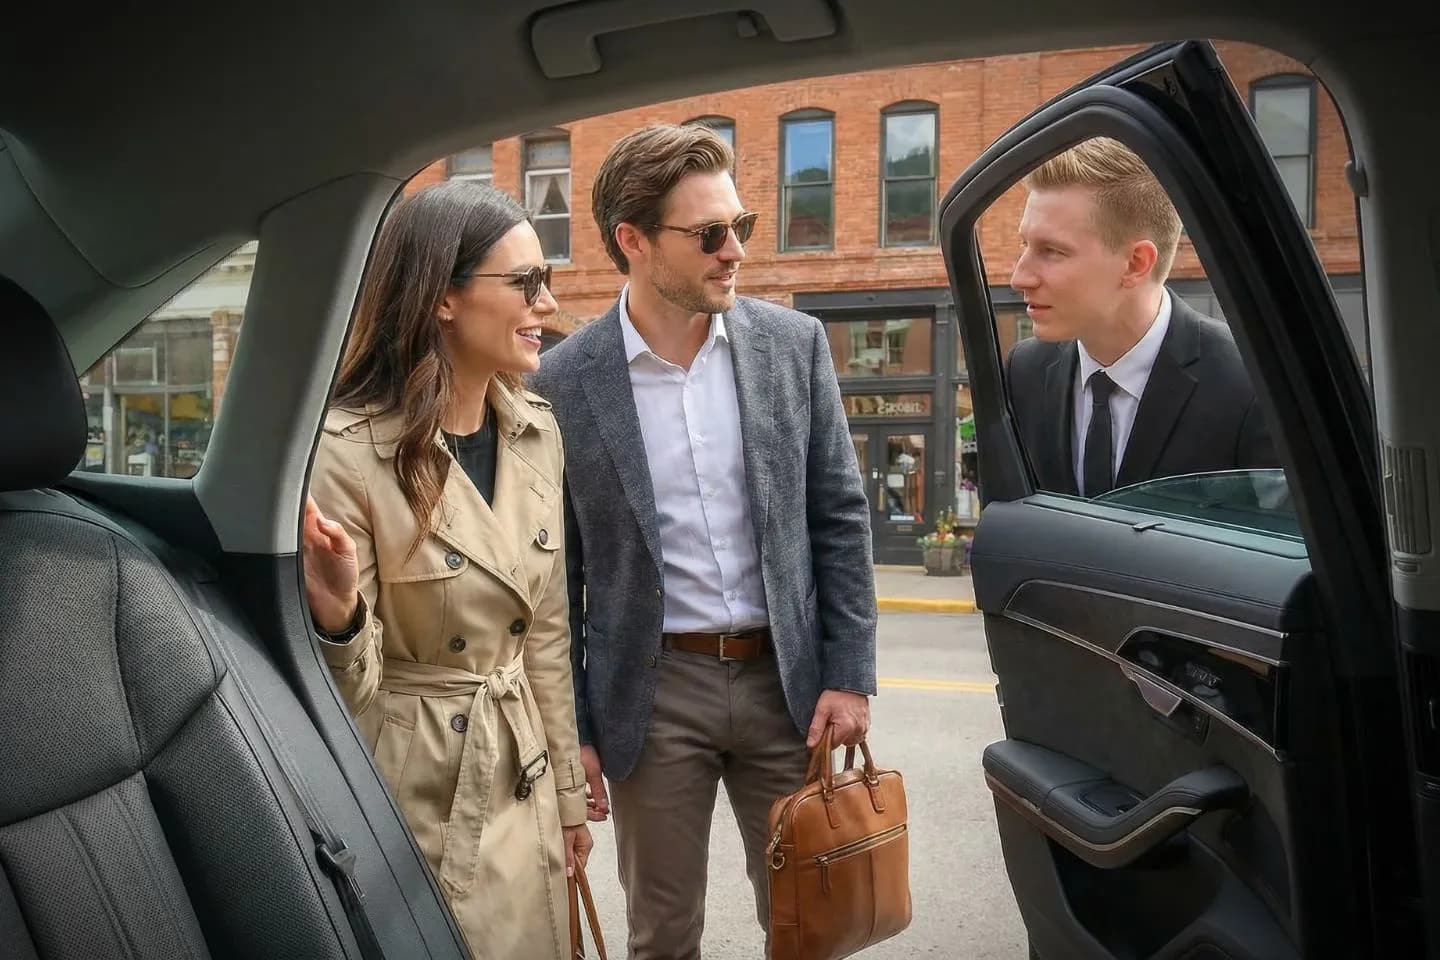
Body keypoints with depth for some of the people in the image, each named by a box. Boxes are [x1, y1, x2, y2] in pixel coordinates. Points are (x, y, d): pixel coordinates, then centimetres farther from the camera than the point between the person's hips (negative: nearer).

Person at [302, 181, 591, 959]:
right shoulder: (346, 451, -20)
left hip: (520, 791, 6)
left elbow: (545, 633, 6)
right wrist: (335, 615, -38)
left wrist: (568, 788, 12)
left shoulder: (537, 432, -1)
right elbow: (345, 690, -16)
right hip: (407, 796, -6)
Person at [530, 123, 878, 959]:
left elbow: (841, 517, 2)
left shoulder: (794, 343, -2)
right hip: (653, 690, -1)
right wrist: (570, 726, 0)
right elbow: (557, 574, -1)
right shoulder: (565, 382, -7)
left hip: (785, 676, 2)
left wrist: (849, 674, -2)